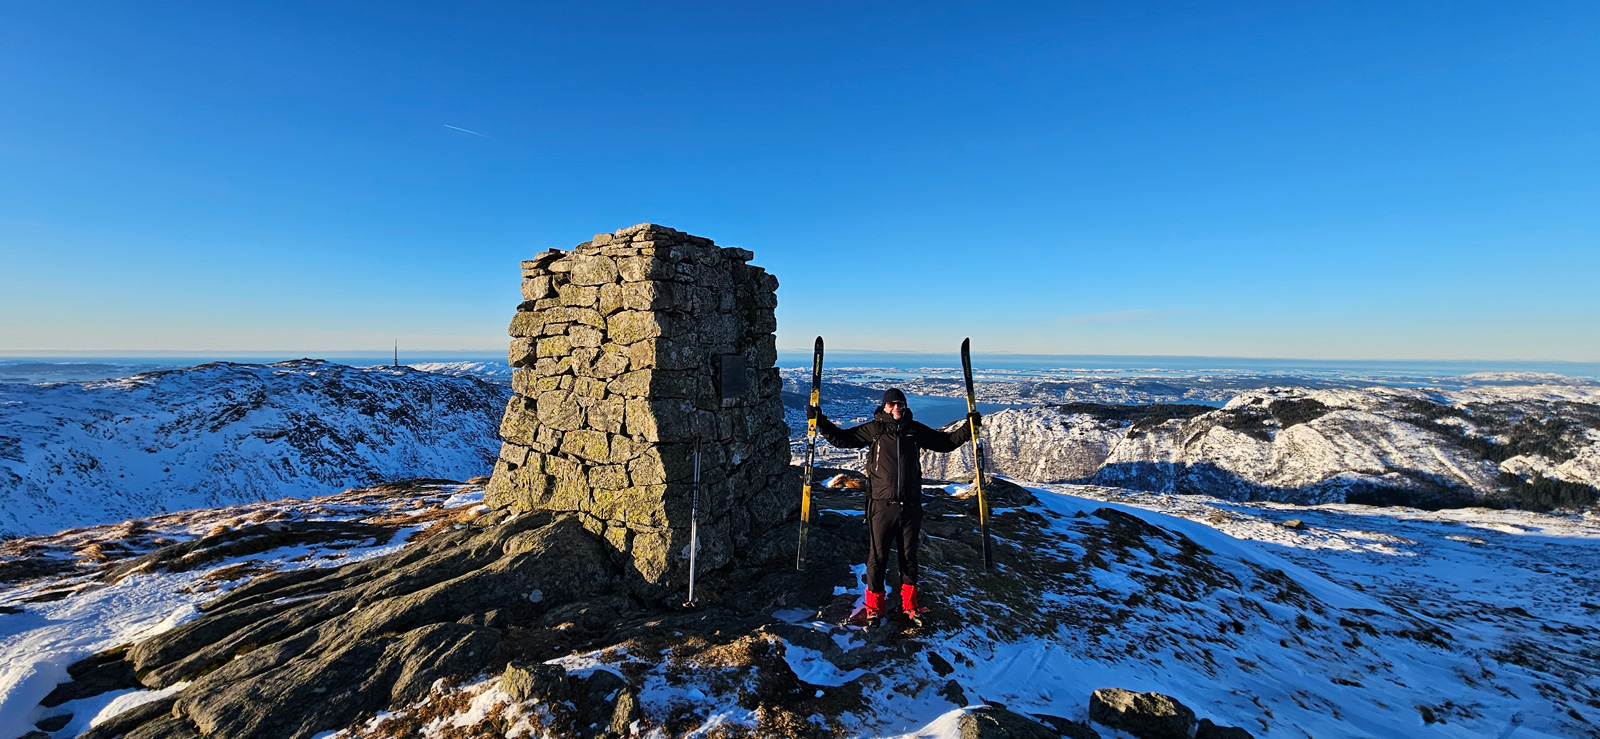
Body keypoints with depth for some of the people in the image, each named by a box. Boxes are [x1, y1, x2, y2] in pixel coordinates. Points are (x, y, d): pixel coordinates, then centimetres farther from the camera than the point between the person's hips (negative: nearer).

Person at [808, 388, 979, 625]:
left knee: (909, 554, 15)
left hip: (911, 505, 2)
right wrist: (821, 423, -6)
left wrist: (968, 427, 8)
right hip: (882, 504, -2)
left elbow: (946, 442, 17)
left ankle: (909, 603, 31)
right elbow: (842, 438, 4)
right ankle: (874, 604, 21)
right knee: (877, 555, 3)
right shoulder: (874, 429, 1)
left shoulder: (916, 429, 7)